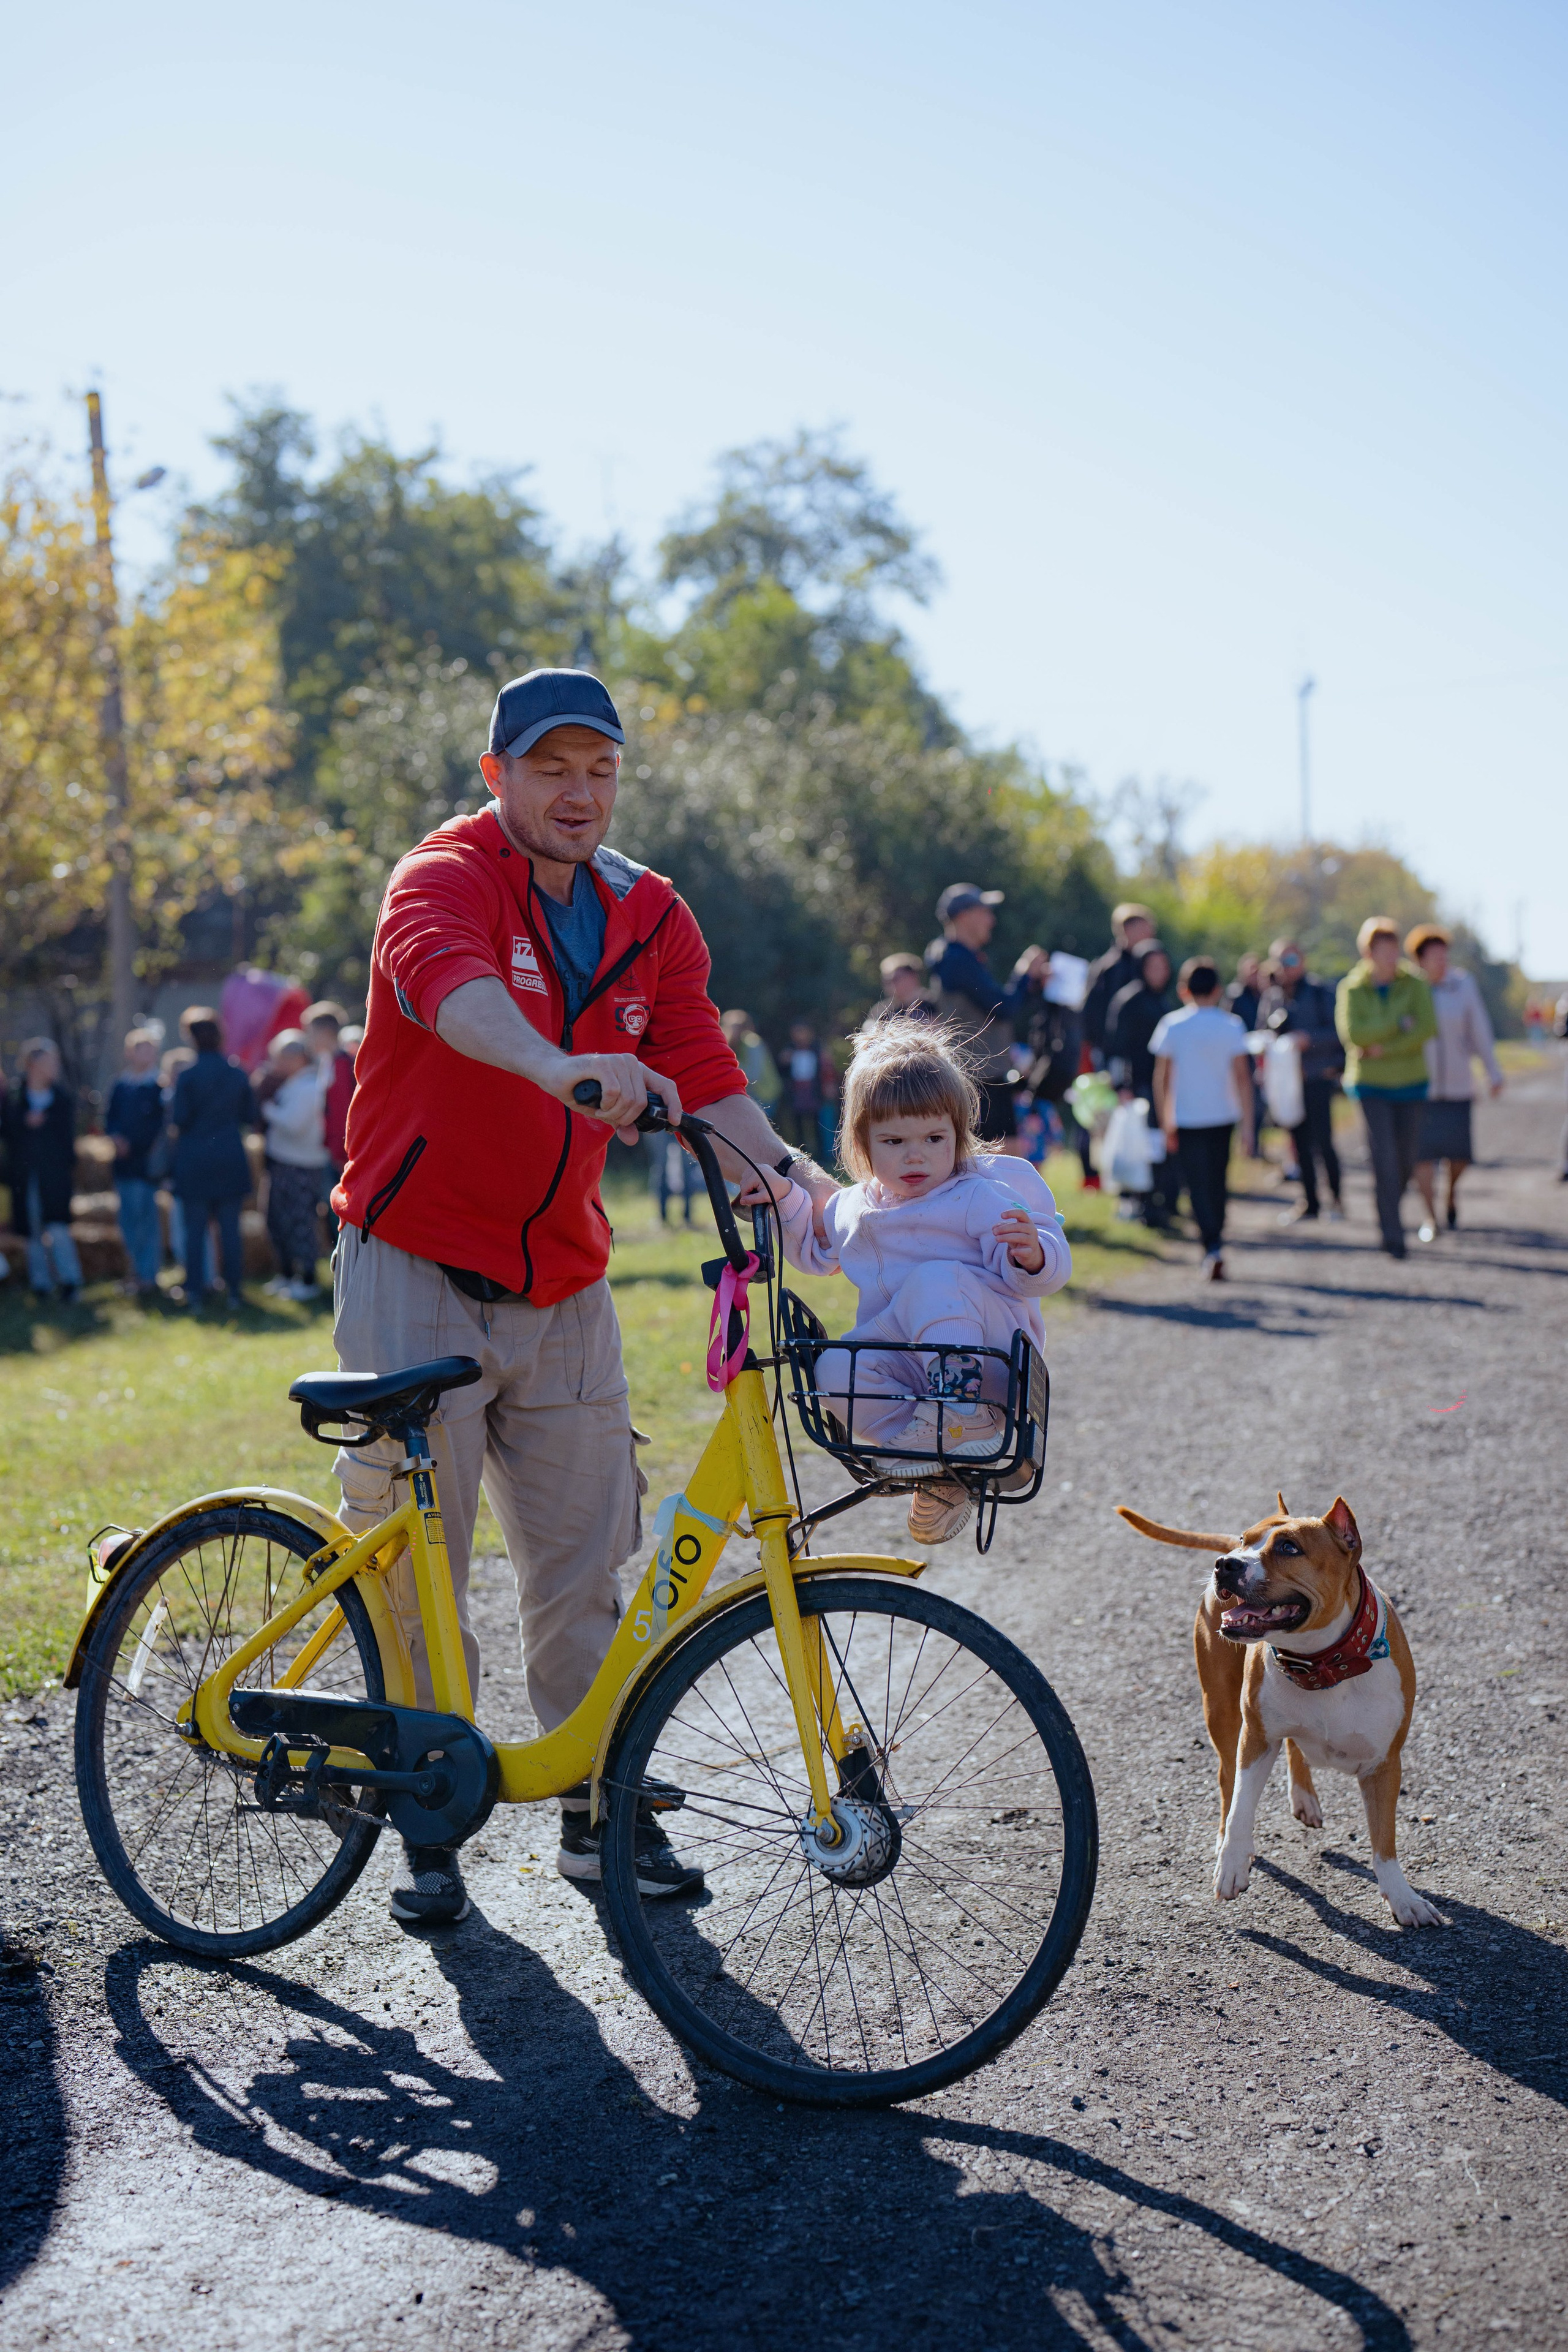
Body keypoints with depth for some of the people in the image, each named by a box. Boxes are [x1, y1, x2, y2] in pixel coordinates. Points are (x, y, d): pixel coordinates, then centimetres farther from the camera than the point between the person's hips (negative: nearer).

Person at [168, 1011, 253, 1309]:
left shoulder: (187, 1076, -9)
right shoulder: (238, 1074, 1)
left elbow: (179, 1120, -11)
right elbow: (247, 1117, 7)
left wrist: (175, 1128, 11)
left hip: (194, 1160, -3)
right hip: (231, 1159, 3)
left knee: (195, 1228, 3)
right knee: (230, 1228, 7)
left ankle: (195, 1290, 2)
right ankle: (234, 1289, 7)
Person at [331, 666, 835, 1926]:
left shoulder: (652, 917, 6)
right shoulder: (444, 876, -11)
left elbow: (705, 1075, 1)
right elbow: (453, 986, -34)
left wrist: (785, 1174, -18)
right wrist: (562, 1068, -53)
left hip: (561, 1288, 4)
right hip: (418, 1269, -4)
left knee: (586, 1557, 7)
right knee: (415, 1549, 1)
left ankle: (601, 1806, 20)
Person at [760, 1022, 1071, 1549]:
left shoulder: (980, 1199, -3)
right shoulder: (853, 1208, 15)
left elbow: (1048, 1271, -11)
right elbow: (814, 1249, 36)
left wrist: (1032, 1254, -35)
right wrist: (786, 1201, 18)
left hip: (985, 1350, -5)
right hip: (901, 1362, 5)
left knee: (935, 1278, -33)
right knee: (835, 1367, -28)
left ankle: (962, 1405, -39)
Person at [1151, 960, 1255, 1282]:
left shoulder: (1172, 1025, -3)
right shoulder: (1232, 1025, -1)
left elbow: (1161, 1078, -1)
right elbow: (1241, 1077, -4)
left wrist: (1166, 1123, 6)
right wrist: (1247, 1123, -2)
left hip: (1186, 1119, -2)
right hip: (1223, 1117, 2)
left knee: (1198, 1186, -2)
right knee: (1217, 1184, 16)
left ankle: (1213, 1246, -19)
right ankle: (1214, 1241, 25)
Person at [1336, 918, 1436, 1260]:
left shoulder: (1414, 984, -3)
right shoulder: (1352, 989, -5)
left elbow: (1428, 1028, -14)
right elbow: (1352, 1033, -19)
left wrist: (1385, 1049, -18)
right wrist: (1398, 1024, -22)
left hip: (1410, 1082, 2)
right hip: (1371, 1085, -2)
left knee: (1406, 1159, 7)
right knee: (1384, 1156, -12)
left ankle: (1387, 1212, 35)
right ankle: (1392, 1233, -8)